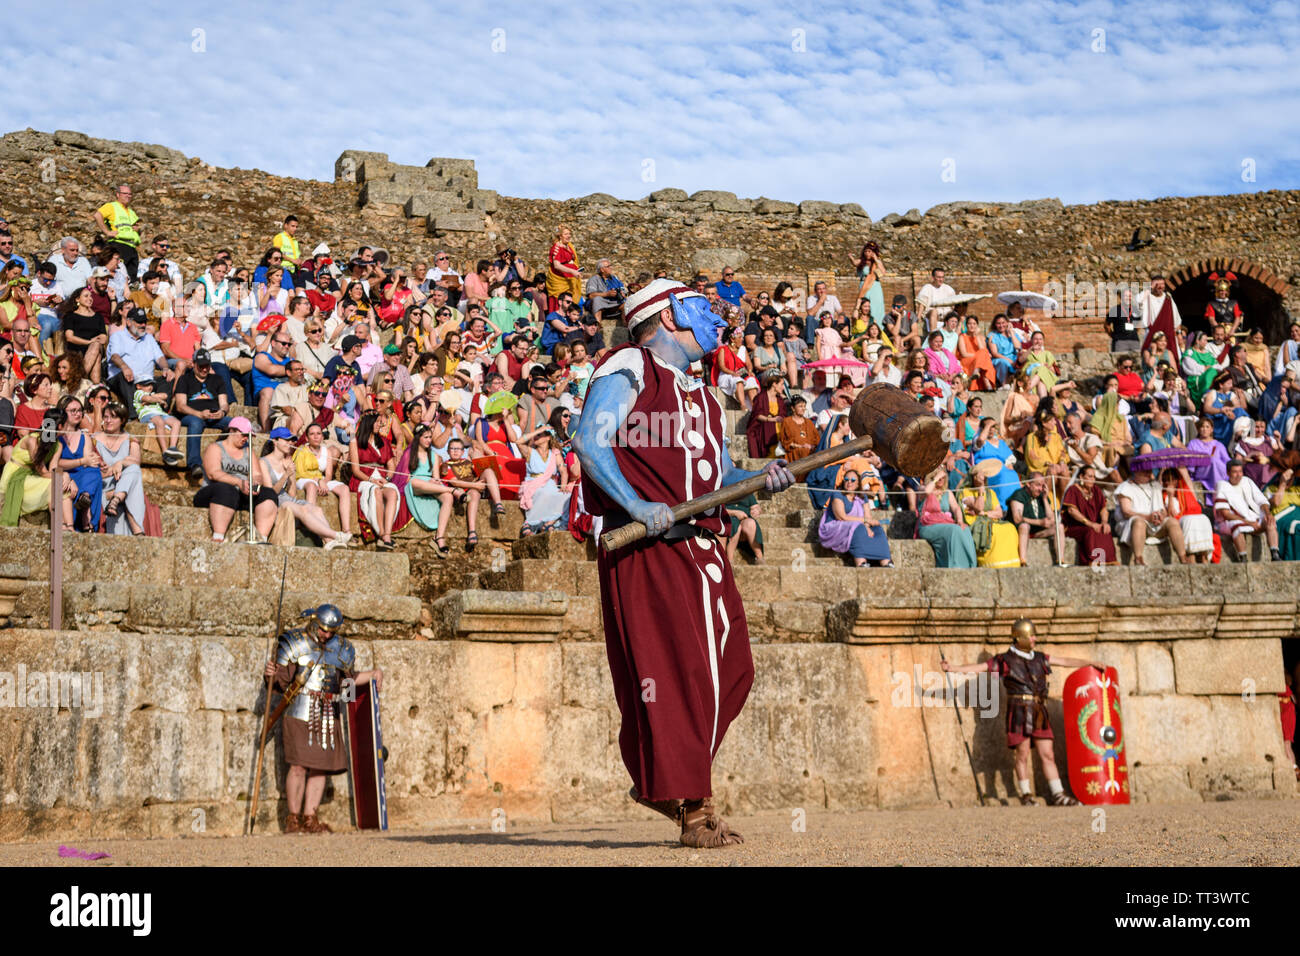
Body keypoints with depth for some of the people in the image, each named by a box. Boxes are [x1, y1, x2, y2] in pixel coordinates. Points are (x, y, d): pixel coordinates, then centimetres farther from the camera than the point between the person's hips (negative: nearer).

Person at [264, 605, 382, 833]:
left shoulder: (341, 648, 12)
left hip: (328, 716, 5)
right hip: (299, 712, -5)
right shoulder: (295, 643, -3)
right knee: (299, 765, -9)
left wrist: (374, 674, 15)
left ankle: (310, 817, 11)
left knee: (321, 767, 4)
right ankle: (293, 818, 1)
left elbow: (350, 678, 26)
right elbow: (281, 680, -6)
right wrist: (271, 674, -27)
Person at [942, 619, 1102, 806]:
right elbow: (977, 667, -8)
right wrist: (953, 668, -21)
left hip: (1039, 714, 5)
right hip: (1019, 713, -5)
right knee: (1022, 755, 1)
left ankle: (1058, 796, 6)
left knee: (1047, 755, 4)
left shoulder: (1039, 658, 14)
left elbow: (1065, 661, 22)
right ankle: (1026, 795, 12)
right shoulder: (1005, 660, -2)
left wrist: (1091, 663, 24)